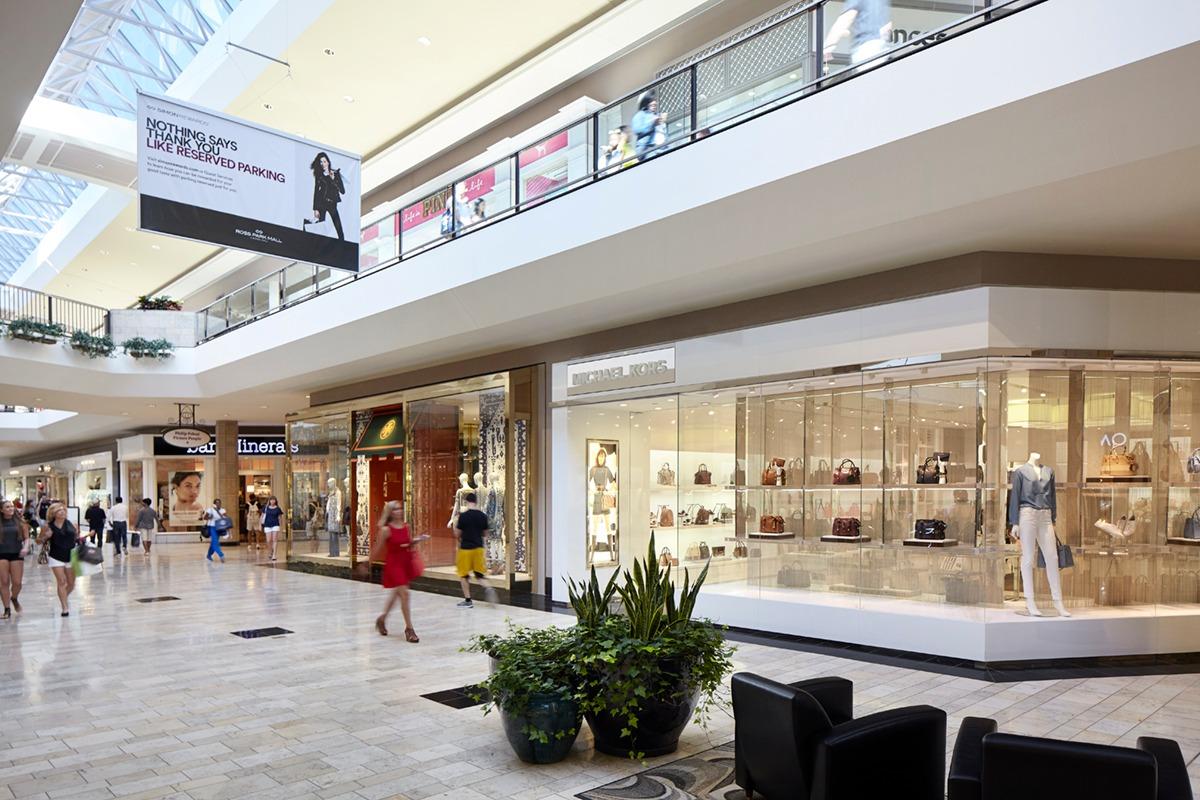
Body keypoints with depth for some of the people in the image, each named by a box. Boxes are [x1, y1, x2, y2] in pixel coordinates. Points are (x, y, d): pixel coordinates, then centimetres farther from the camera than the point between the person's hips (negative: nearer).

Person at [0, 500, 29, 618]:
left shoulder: (20, 521, 2)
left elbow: (26, 538, 5)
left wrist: (26, 547, -13)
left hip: (16, 554, 0)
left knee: (17, 582, 0)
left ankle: (14, 599, 33)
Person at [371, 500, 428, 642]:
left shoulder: (406, 527, 2)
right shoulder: (386, 530, -14)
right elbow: (378, 549, -7)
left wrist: (418, 539, -4)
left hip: (406, 563, 7)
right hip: (393, 564, -7)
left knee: (396, 594, 21)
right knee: (404, 594, -11)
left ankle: (382, 619, 43)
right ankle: (409, 629, -2)